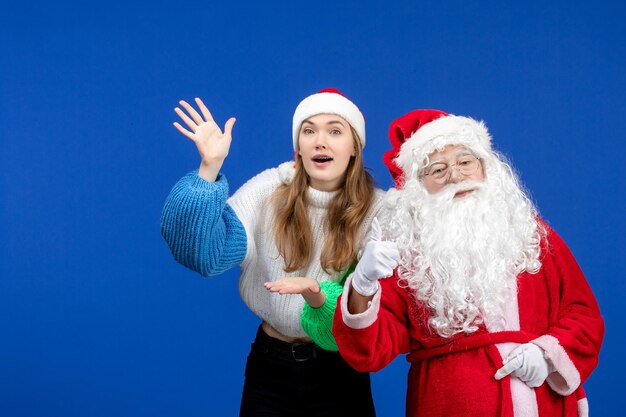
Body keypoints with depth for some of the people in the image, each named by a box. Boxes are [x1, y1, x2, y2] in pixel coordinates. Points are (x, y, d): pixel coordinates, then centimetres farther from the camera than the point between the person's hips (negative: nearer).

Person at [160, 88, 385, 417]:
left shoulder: (378, 209, -8)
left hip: (339, 370, -1)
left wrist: (317, 295, -32)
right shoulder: (270, 189, -7)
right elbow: (208, 254, -17)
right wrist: (209, 168, -26)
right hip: (270, 364, 1)